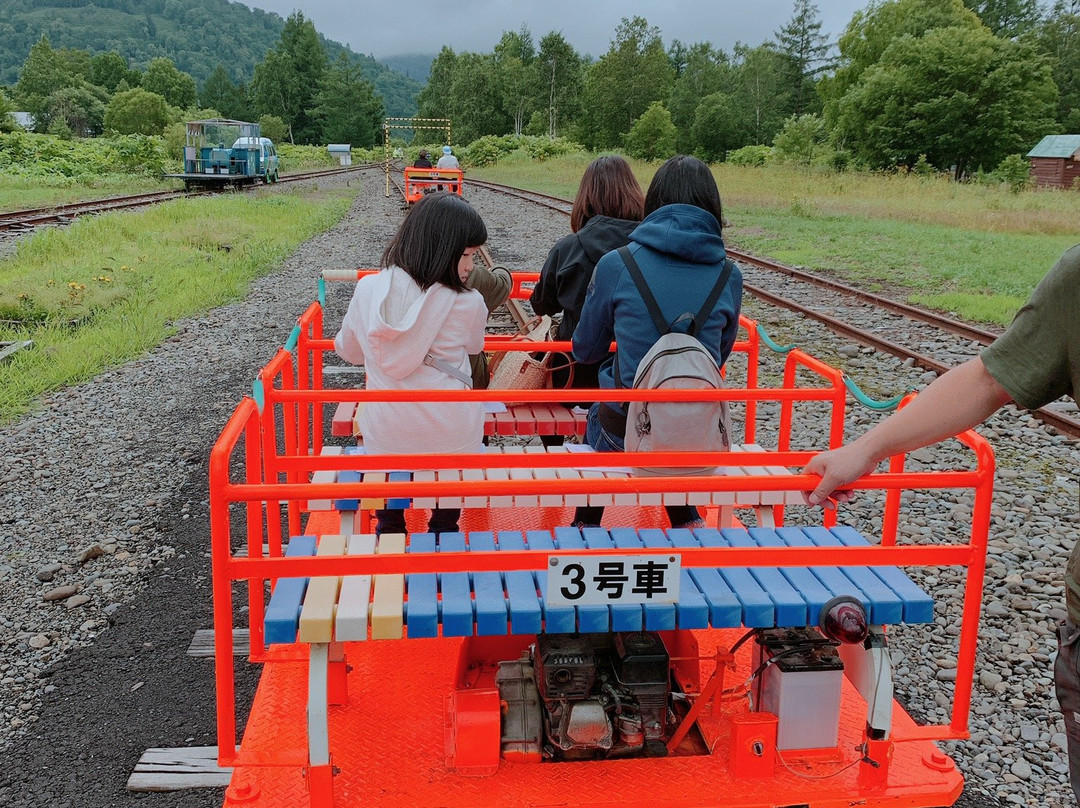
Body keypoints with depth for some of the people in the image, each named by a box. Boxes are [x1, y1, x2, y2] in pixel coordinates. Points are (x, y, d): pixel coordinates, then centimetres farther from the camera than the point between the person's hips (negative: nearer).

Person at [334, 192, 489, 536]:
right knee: (445, 524, 23)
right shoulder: (468, 304, -19)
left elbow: (349, 351, 6)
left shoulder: (367, 289, -11)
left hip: (383, 439, 2)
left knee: (387, 525, 25)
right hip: (451, 441, -2)